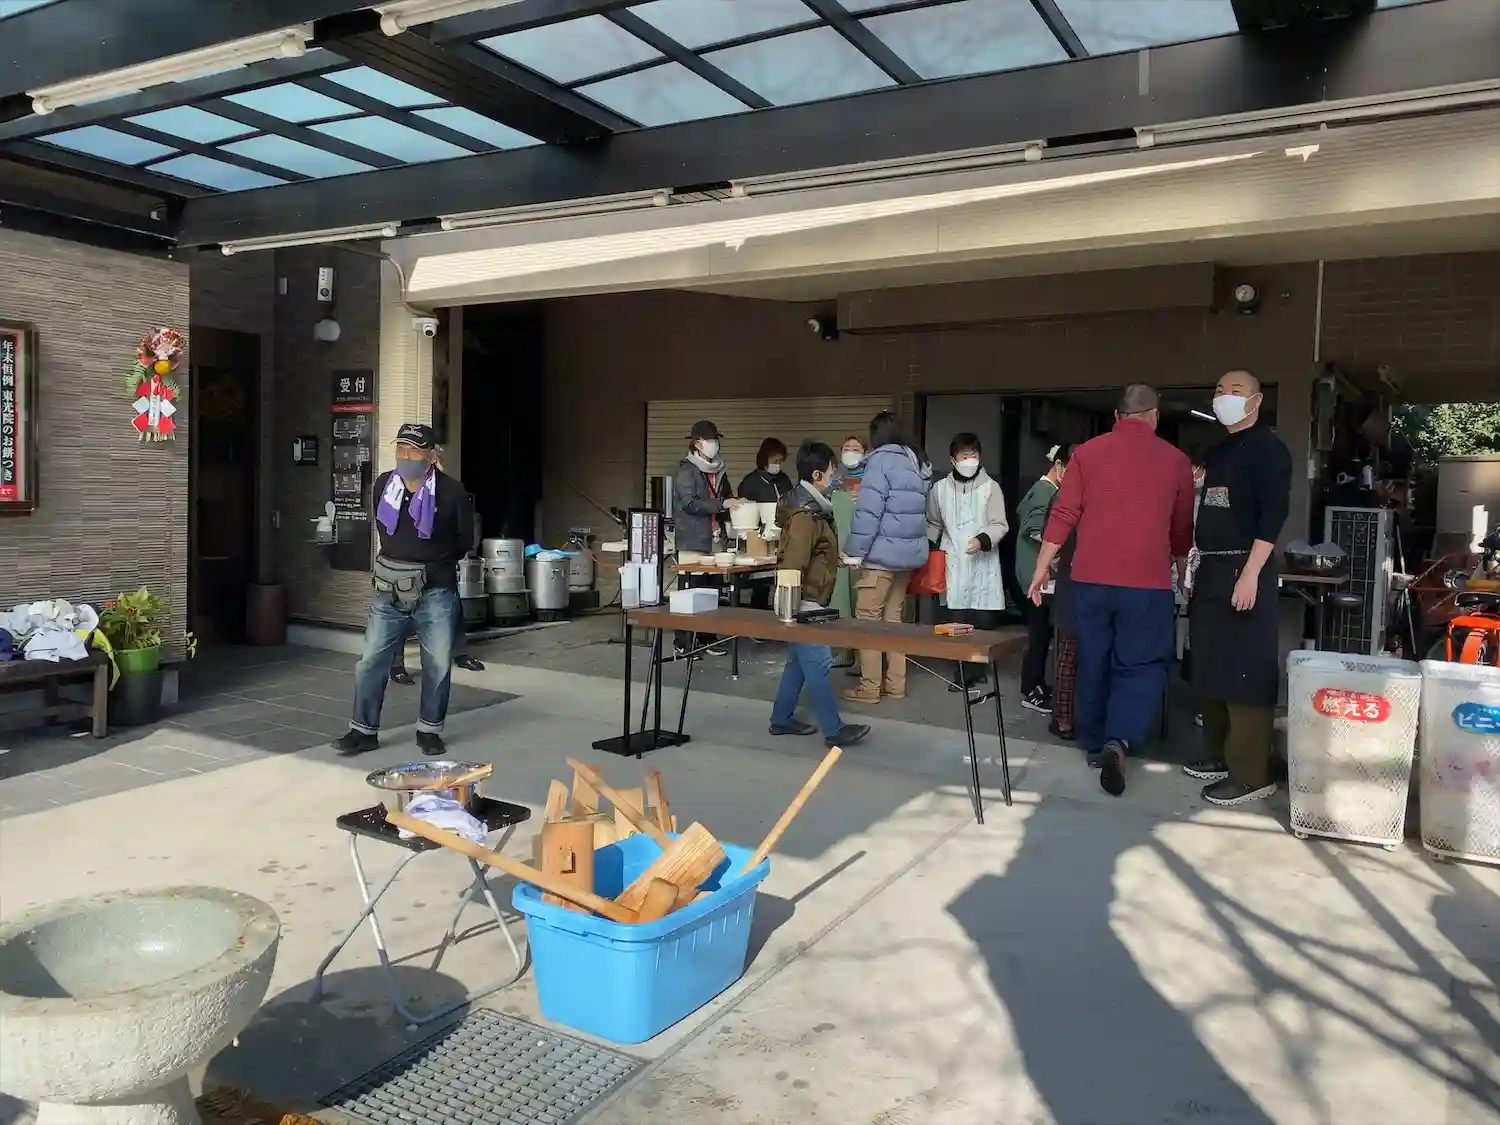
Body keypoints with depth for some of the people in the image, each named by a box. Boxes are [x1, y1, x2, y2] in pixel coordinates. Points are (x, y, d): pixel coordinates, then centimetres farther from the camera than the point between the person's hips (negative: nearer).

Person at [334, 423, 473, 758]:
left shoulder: (451, 491, -11)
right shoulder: (384, 484, 0)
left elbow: (465, 539, 4)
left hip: (436, 590, -3)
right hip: (389, 587, 3)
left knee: (438, 664, 6)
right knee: (372, 660, 4)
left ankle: (429, 729, 22)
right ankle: (364, 730, 16)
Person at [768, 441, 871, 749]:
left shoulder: (812, 505, 11)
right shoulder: (804, 514, -22)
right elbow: (793, 564, -25)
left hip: (809, 600, 11)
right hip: (803, 601, -11)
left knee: (799, 661, 15)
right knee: (817, 662, -6)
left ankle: (782, 718, 23)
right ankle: (833, 729, -1)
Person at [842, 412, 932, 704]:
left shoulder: (882, 460, -11)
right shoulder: (918, 463, 15)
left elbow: (869, 510, -17)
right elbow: (918, 510, 15)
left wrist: (855, 550, -14)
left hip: (882, 551, -8)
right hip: (908, 551, 8)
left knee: (868, 618, -2)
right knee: (893, 617, 14)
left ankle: (869, 687, 0)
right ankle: (895, 684, 17)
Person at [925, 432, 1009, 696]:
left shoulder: (991, 487, 1)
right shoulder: (940, 488, 8)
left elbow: (1000, 525, -3)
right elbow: (933, 524, 18)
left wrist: (983, 540, -21)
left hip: (983, 565, -1)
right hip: (953, 564, 1)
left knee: (983, 620, 1)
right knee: (957, 622, -3)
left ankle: (978, 669, 18)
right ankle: (963, 673, 7)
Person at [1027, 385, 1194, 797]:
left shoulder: (1087, 452, 3)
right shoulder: (1175, 460, 3)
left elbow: (1063, 515, -1)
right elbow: (1182, 530, 12)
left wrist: (1041, 568, 6)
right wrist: (1185, 575, 26)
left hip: (1091, 578, 2)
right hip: (1148, 581, -2)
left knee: (1093, 664, 12)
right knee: (1142, 665, 5)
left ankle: (1095, 745, 22)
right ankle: (1118, 742, -14)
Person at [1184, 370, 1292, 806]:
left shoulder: (1268, 448, -6)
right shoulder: (1216, 452, 18)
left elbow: (1274, 513, -15)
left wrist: (1251, 573, -22)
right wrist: (1196, 567, 17)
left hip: (1244, 569, -8)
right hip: (1211, 570, 8)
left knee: (1245, 673, -8)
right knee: (1211, 668, 11)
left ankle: (1252, 774, -5)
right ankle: (1220, 755, 22)